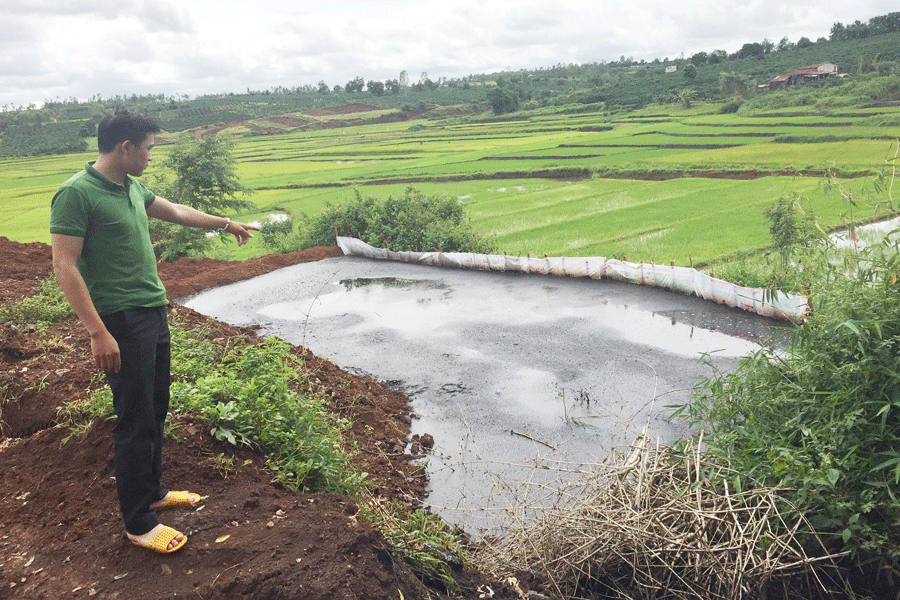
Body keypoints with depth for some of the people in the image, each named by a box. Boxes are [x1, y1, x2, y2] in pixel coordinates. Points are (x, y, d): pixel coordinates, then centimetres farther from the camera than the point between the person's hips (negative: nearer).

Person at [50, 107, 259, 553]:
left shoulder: (133, 188, 10)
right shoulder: (77, 194, -15)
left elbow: (176, 212, 27)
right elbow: (64, 267, -18)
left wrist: (227, 224, 35)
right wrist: (98, 333, -22)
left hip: (154, 315, 9)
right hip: (122, 323, -9)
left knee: (155, 412, 18)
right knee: (136, 422, -1)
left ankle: (152, 492, 35)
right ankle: (139, 524, 13)